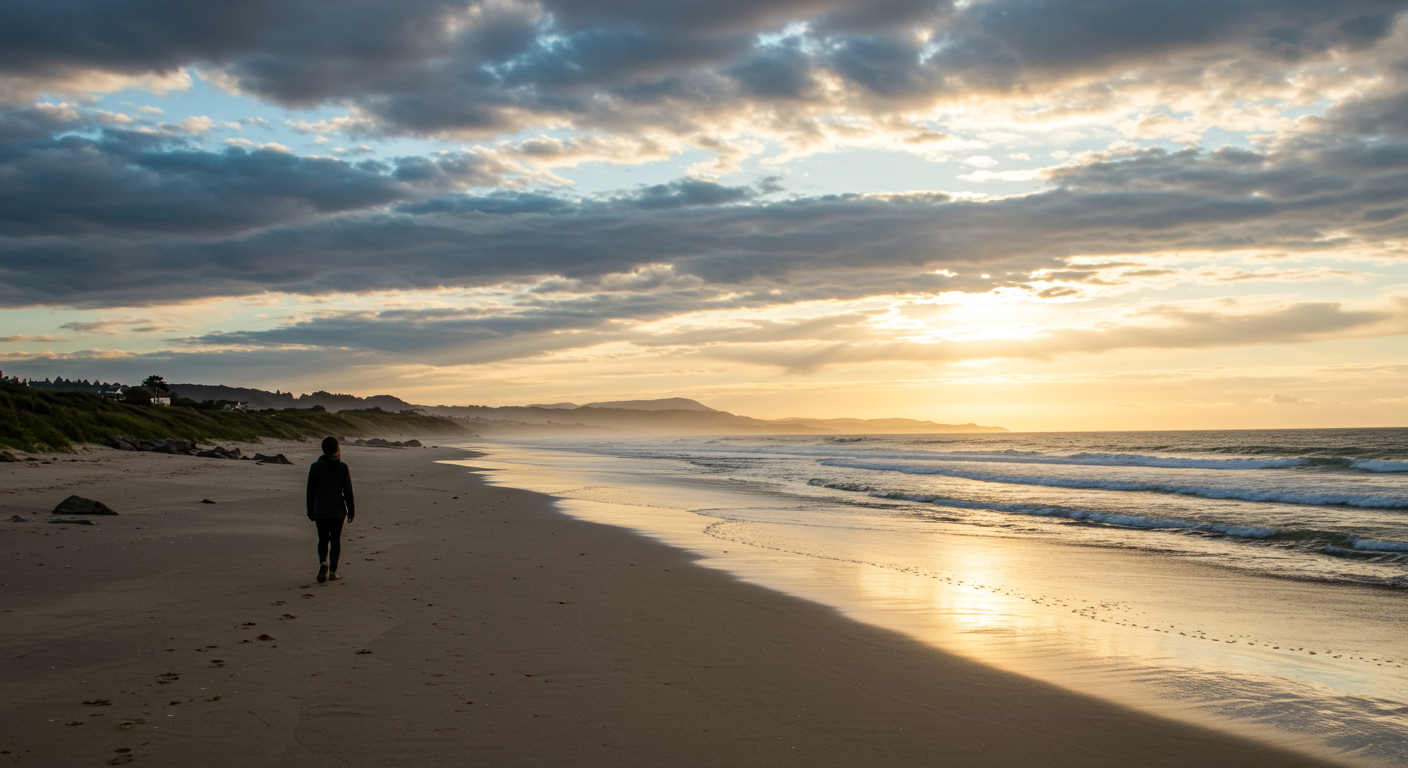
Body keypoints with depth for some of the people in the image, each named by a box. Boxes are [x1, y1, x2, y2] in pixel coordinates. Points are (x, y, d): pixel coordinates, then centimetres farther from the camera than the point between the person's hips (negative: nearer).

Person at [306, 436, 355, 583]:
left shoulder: (314, 467, 2)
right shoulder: (342, 468, -6)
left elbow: (310, 492, 7)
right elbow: (348, 492, -4)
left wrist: (310, 511, 15)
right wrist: (351, 510, 4)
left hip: (319, 511, 2)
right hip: (337, 510, -2)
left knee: (323, 539, 14)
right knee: (335, 540, 8)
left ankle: (323, 562, -12)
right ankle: (333, 572, 6)